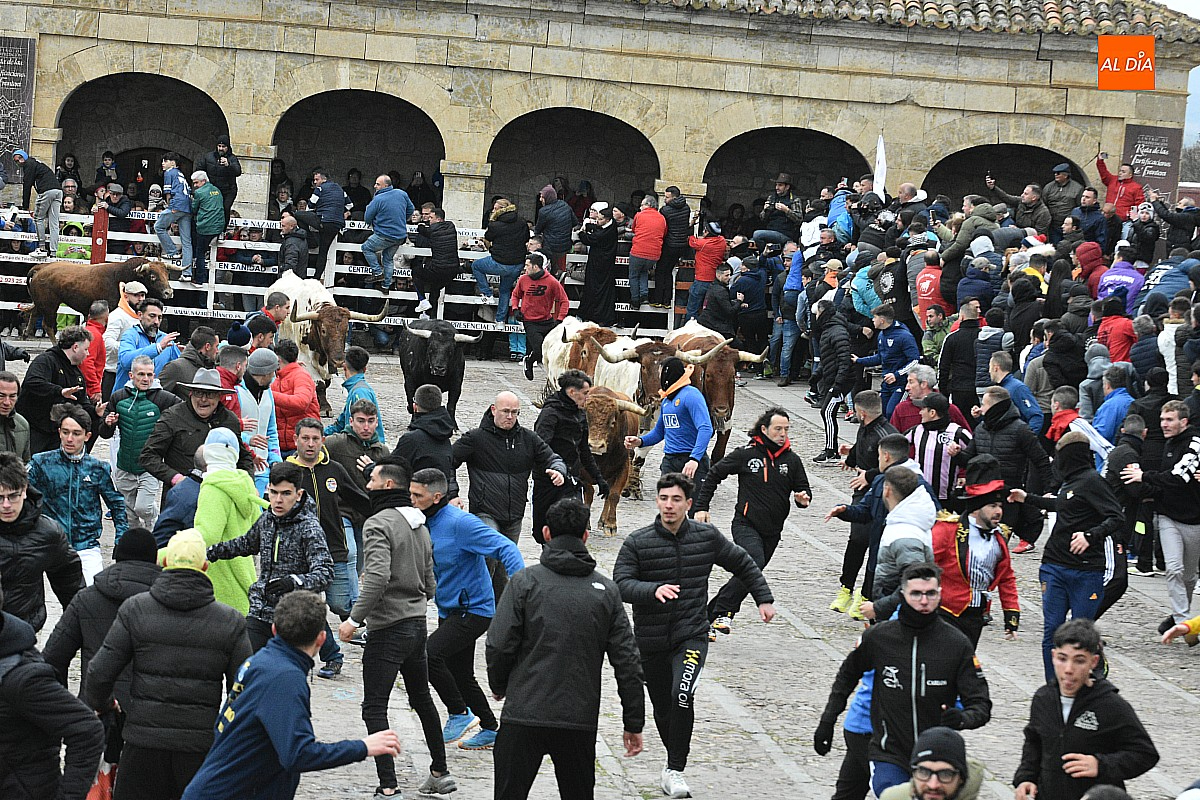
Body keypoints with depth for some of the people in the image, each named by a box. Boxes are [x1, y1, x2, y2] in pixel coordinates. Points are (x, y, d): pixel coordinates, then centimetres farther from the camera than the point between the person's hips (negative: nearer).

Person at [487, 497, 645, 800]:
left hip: (524, 715, -2)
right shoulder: (606, 590, 5)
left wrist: (499, 687, 13)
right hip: (581, 719, 2)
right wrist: (633, 723, 10)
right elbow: (627, 660, 4)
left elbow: (499, 646, -8)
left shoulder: (525, 581, -4)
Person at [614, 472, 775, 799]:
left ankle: (674, 771, -16)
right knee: (663, 709, 11)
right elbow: (621, 585, -15)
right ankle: (674, 758, 38)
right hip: (650, 639, 1)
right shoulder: (637, 543, -5)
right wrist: (654, 590, -32)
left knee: (682, 696, -24)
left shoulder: (707, 537, 0)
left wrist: (764, 598, 13)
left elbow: (743, 564, 16)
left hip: (692, 635, -1)